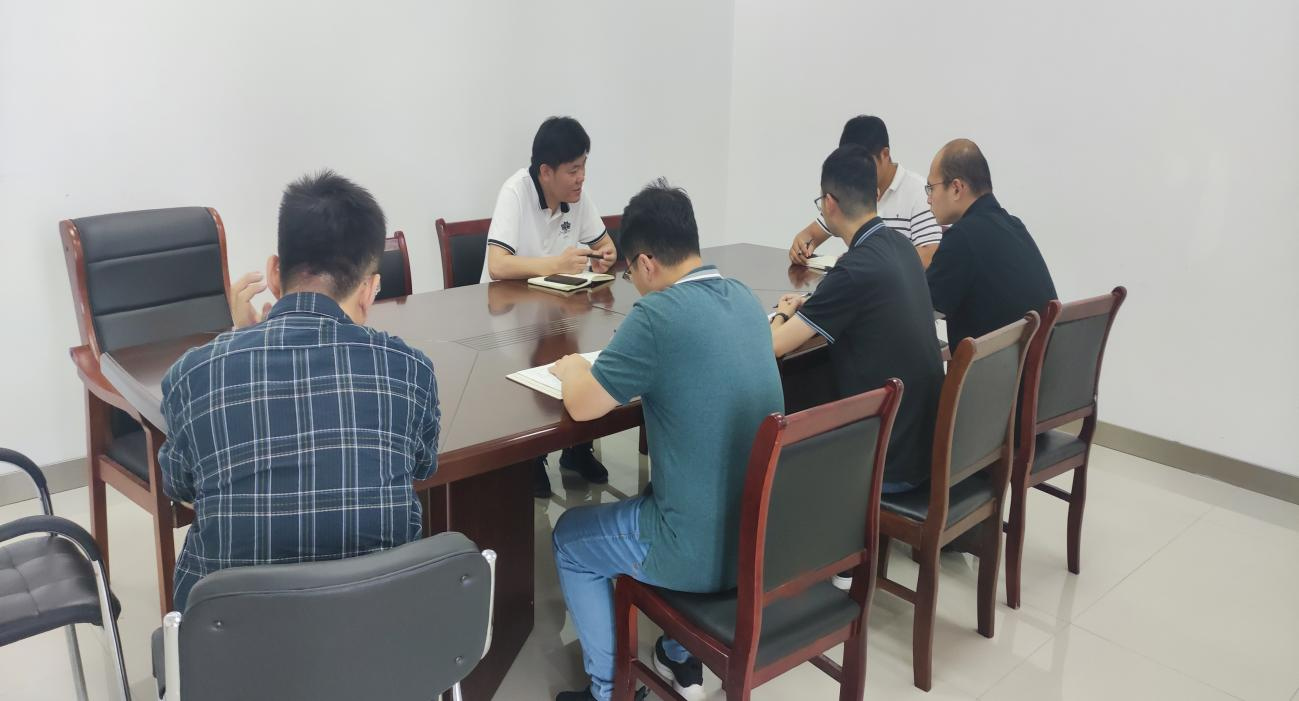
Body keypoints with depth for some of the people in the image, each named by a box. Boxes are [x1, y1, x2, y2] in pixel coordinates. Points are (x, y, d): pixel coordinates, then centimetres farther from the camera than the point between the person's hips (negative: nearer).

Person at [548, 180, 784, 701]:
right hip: (768, 534, 8)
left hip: (705, 551, -7)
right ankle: (681, 659, 44)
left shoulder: (658, 314, -21)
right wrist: (628, 369, 16)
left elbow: (582, 406, -12)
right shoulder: (745, 298, 3)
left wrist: (573, 368, 8)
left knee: (570, 538, 19)